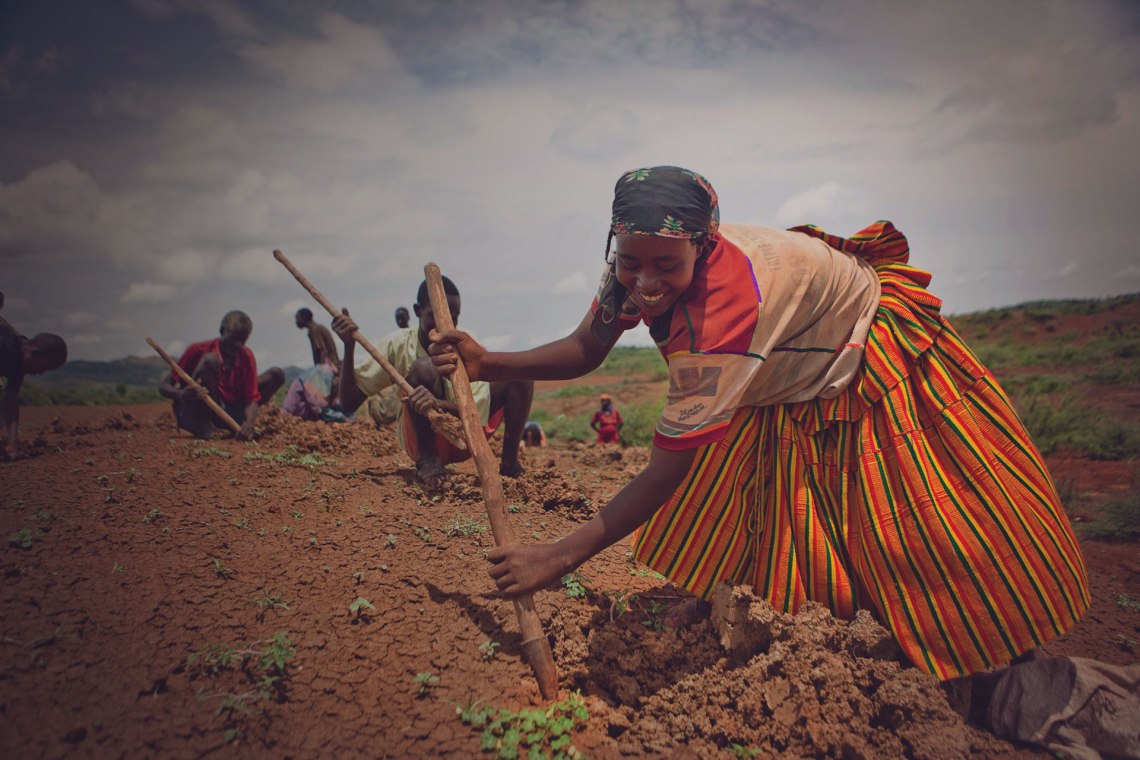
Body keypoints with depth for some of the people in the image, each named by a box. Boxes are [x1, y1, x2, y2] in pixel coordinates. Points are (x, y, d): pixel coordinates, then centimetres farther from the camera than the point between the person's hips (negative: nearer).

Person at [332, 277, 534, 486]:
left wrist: (440, 404, -43)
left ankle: (509, 462, -9)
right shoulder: (398, 345, -10)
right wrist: (349, 347, -23)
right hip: (419, 438, -2)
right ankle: (426, 459, -15)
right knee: (423, 368, -30)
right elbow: (348, 404, -10)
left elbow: (477, 412, -21)